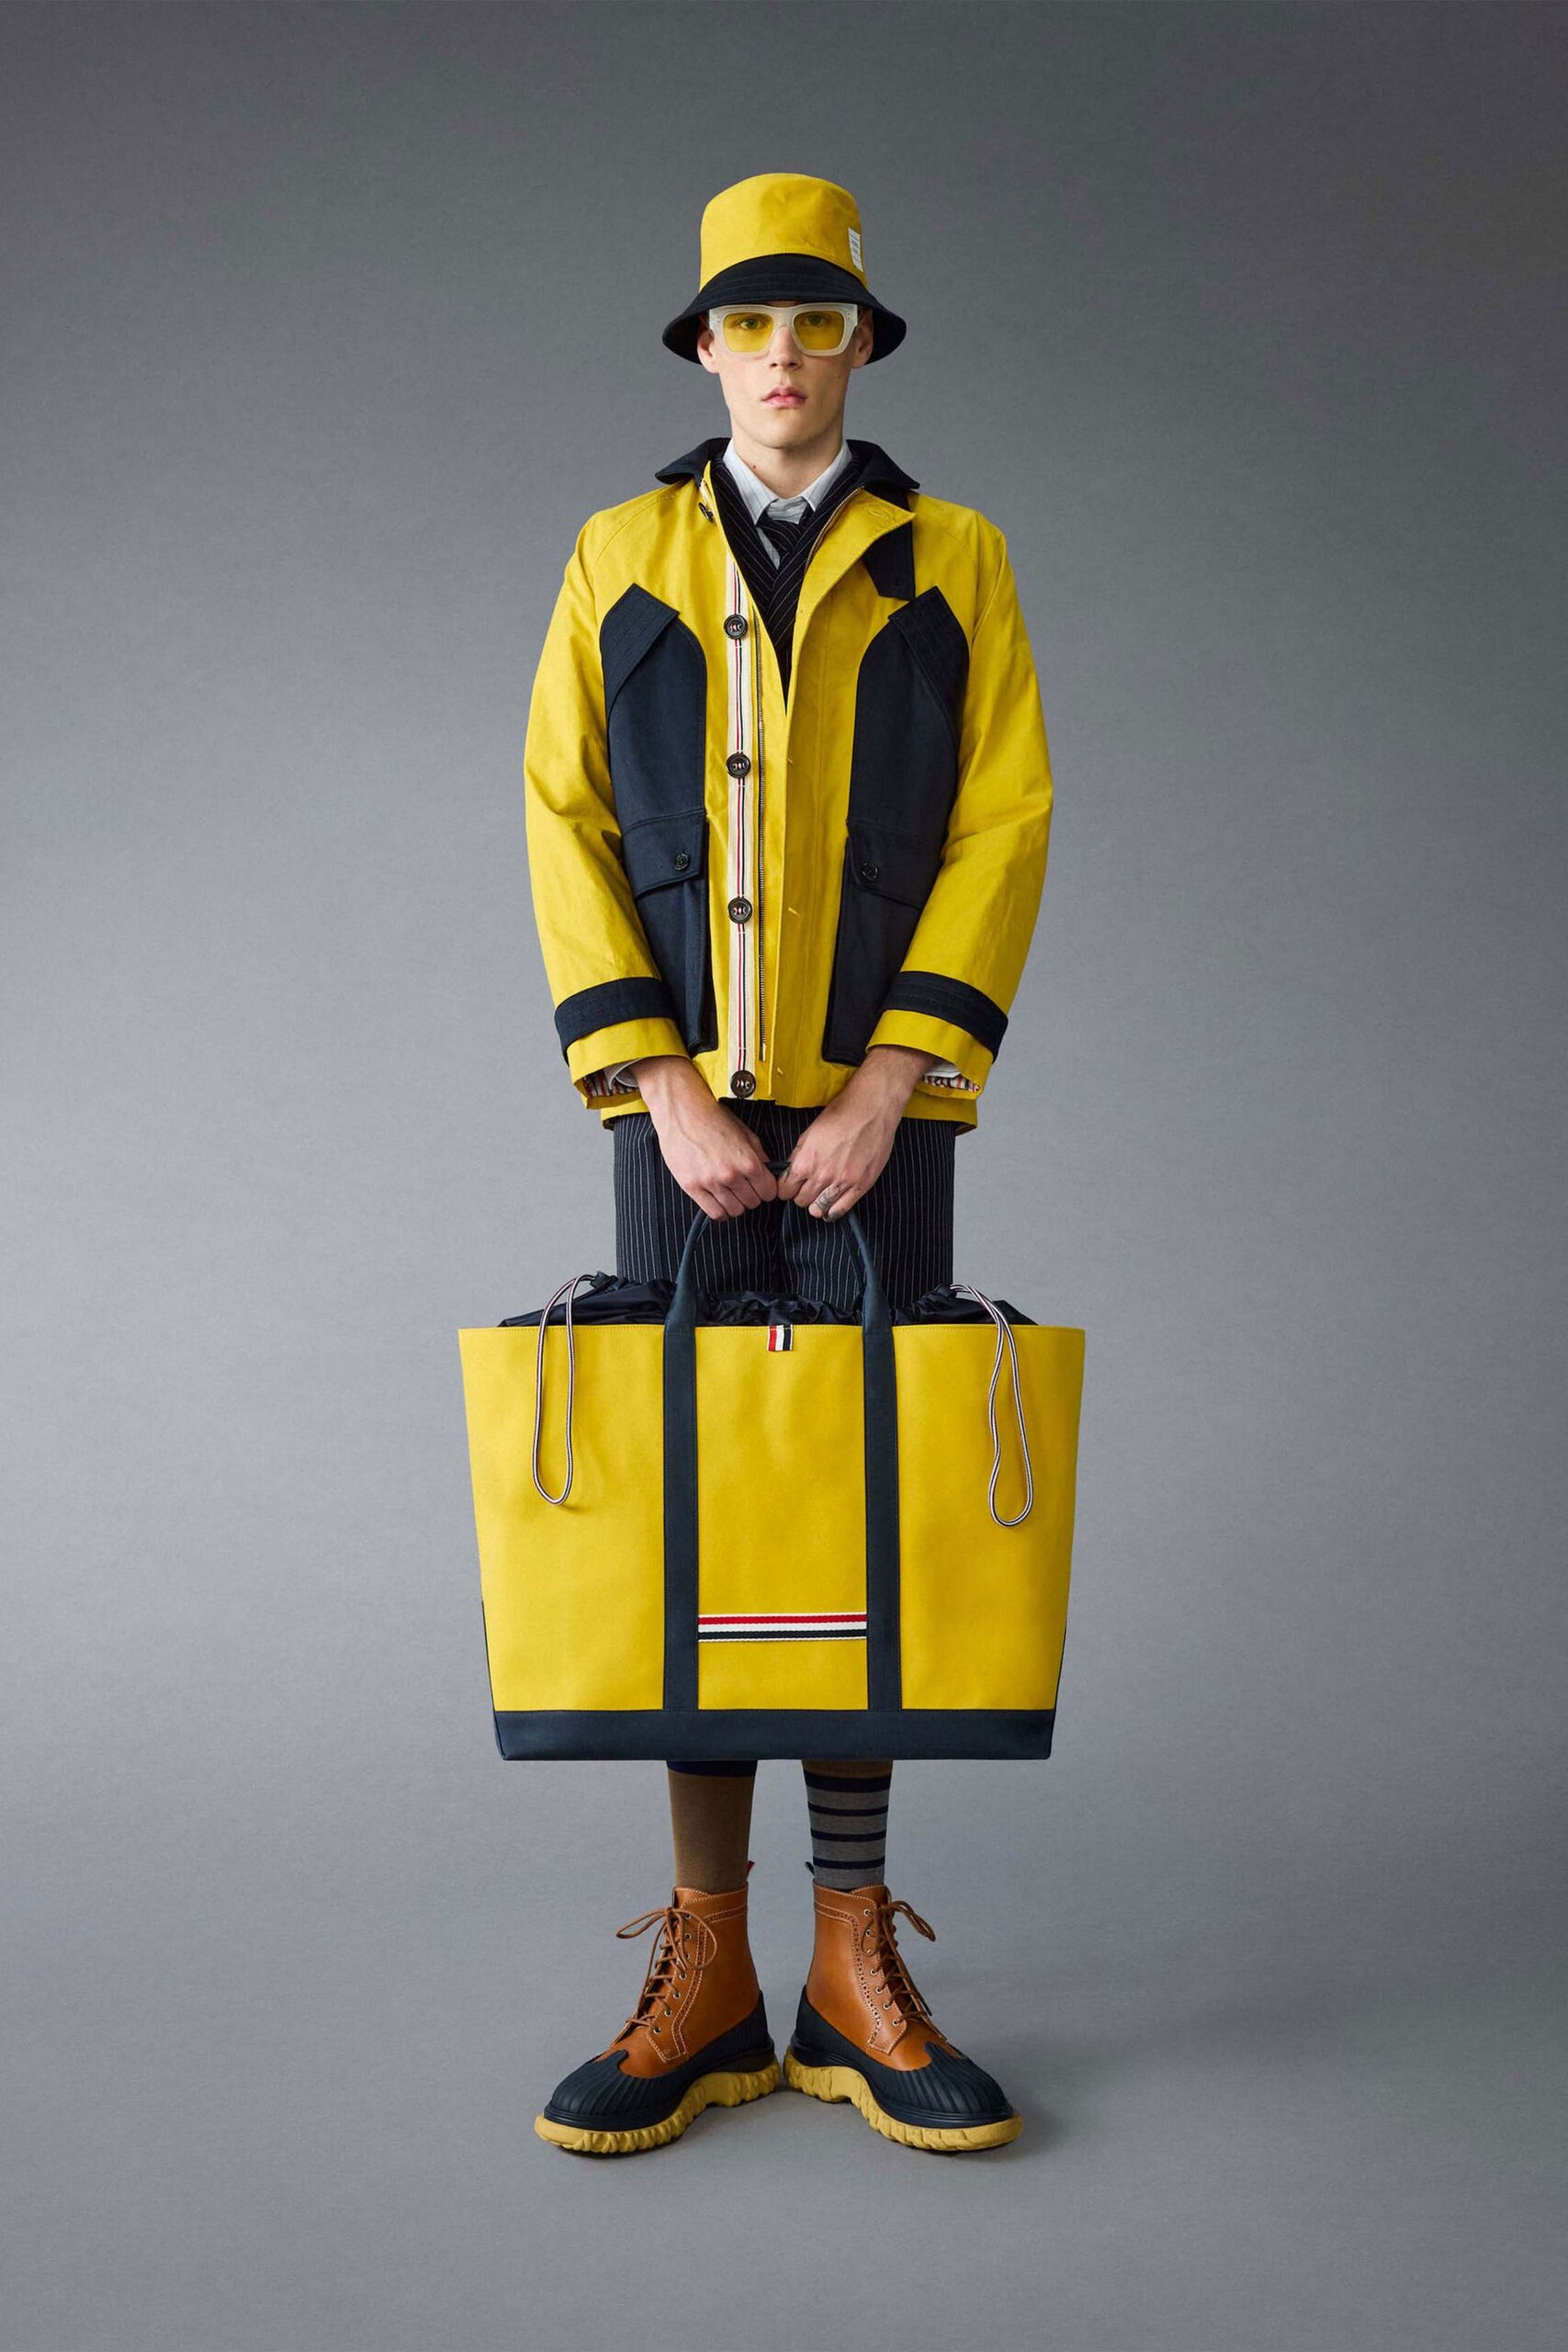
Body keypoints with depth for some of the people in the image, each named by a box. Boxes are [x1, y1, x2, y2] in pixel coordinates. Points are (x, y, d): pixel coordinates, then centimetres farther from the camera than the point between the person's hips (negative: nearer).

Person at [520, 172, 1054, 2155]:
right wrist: (667, 1096, -9)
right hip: (681, 1108, 1)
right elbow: (564, 823, 2)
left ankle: (855, 1969, 11)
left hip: (875, 1108, -1)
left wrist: (884, 1092, -11)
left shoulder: (952, 565, 7)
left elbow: (1002, 826, -1)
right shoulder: (621, 560, 10)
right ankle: (704, 1972, 10)